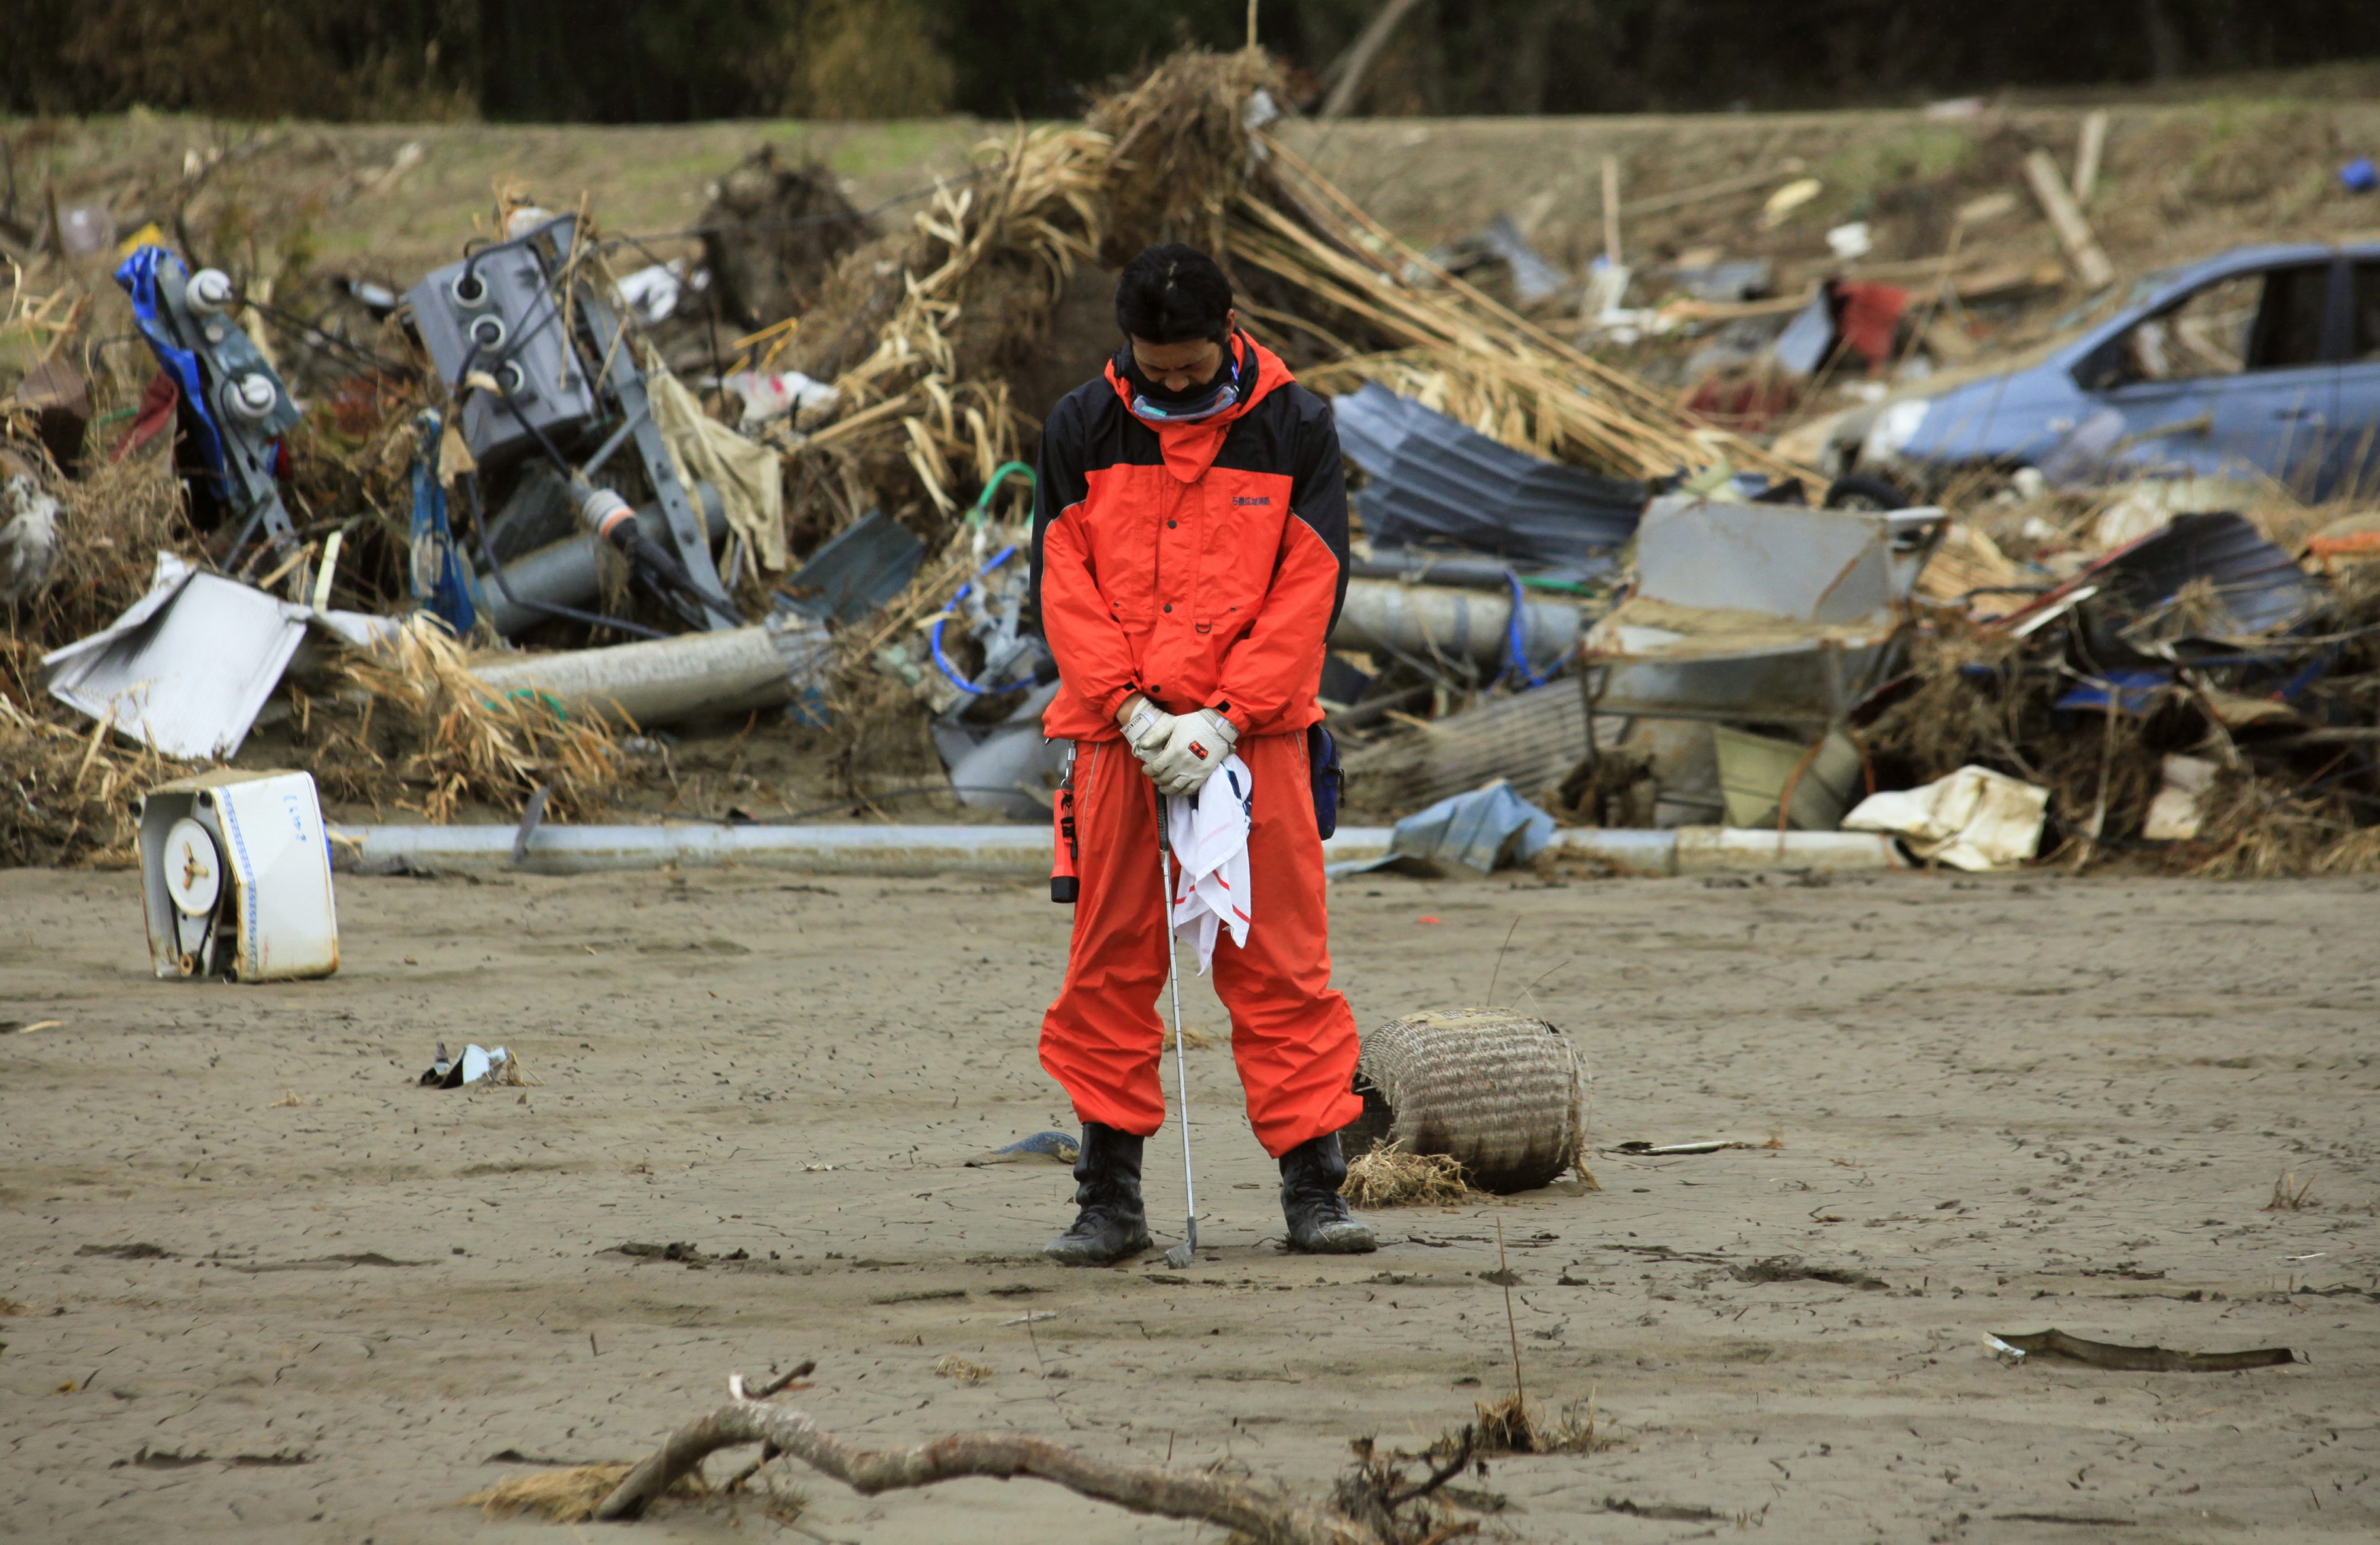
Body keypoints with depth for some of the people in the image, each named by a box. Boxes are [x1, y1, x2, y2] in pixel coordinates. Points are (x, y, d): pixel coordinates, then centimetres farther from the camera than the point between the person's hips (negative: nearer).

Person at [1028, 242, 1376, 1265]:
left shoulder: (1294, 428, 1)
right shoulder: (1082, 430, 4)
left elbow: (1309, 590, -3)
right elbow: (1062, 584, 3)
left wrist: (1221, 718, -12)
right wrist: (1131, 709, -10)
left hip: (1254, 735, -1)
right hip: (1119, 737, 1)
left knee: (1281, 964, -3)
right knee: (1111, 965, 2)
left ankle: (1313, 1186, 0)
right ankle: (1110, 1197, 8)